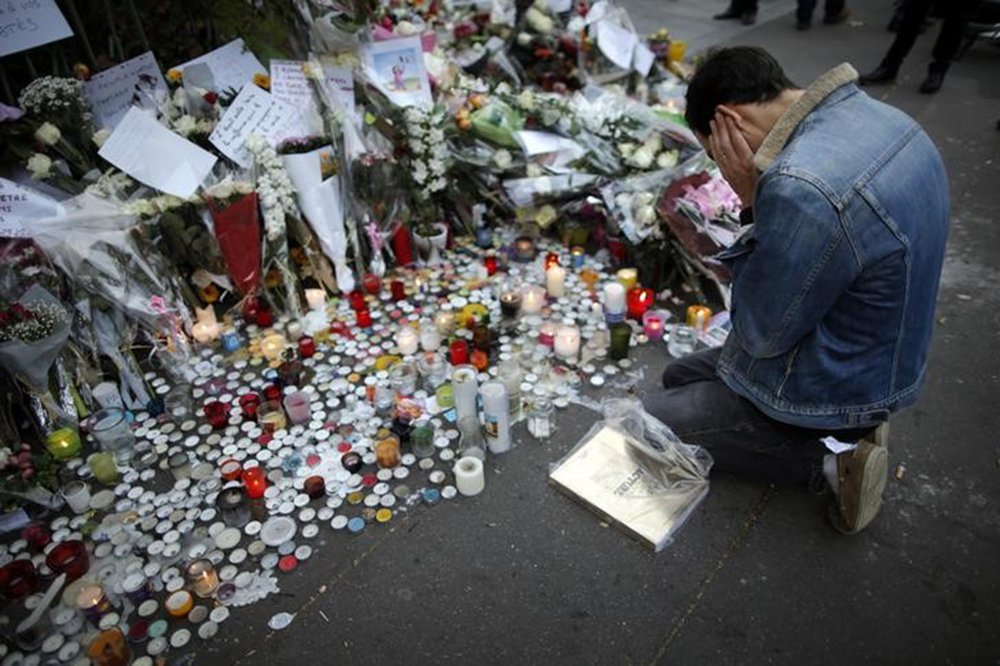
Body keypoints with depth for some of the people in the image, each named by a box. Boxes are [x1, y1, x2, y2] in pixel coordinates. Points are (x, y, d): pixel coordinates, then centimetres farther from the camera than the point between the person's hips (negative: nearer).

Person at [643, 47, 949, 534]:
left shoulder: (805, 189, -36)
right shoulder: (882, 117, -4)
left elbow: (762, 335, -21)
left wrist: (753, 200, -21)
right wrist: (762, 202, -10)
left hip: (829, 392, -9)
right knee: (678, 377, 21)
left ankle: (825, 463, 2)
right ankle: (852, 428, 13)